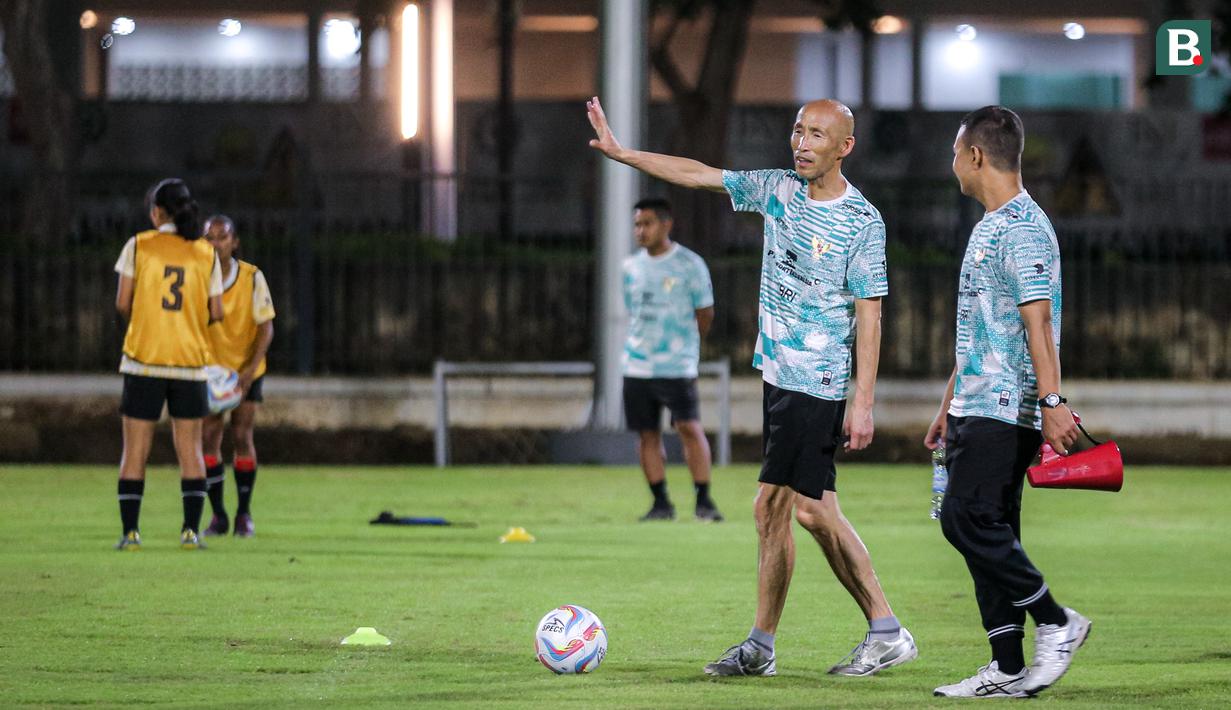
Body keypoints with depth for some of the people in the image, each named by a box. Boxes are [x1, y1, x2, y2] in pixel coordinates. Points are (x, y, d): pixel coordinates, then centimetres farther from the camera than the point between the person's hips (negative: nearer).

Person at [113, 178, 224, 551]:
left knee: (135, 450, 3)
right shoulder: (206, 253, 3)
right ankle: (191, 530, 0)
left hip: (144, 357, -2)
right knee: (190, 449, 7)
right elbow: (216, 313, 4)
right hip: (190, 360, 2)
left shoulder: (139, 246, -2)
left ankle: (130, 531, -1)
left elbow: (122, 303, -3)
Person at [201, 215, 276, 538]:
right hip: (209, 367, 1)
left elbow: (266, 327, -11)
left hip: (246, 369, -1)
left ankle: (244, 514, 9)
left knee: (242, 436, -3)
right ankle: (218, 515, 4)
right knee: (209, 436, -5)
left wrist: (250, 369, -22)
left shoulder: (252, 277, -15)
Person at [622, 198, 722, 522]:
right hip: (637, 366, 5)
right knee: (647, 434, 4)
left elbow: (705, 313, 3)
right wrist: (643, 344, 11)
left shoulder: (689, 264, -4)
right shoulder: (631, 266, 10)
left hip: (677, 366, -4)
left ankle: (703, 500, -7)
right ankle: (661, 502, 12)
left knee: (690, 428, -13)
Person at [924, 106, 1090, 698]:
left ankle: (1056, 622, -6)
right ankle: (1008, 669, 7)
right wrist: (950, 407, 28)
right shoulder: (989, 227, 19)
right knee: (987, 531, 7)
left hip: (1005, 410, -10)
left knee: (967, 518, -16)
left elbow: (1037, 322, -22)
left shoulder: (1022, 228, -13)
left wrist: (1051, 402, -29)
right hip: (977, 406, 10)